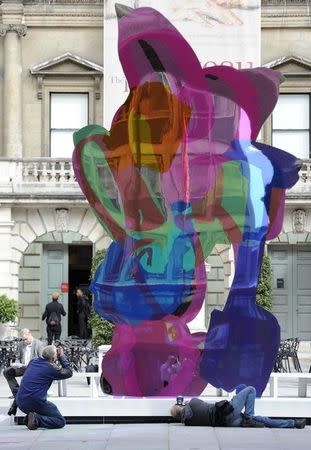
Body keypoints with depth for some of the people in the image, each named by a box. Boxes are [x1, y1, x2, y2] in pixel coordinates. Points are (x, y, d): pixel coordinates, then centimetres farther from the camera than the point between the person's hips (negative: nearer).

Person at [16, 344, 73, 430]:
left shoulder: (33, 362, 10)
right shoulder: (51, 368, -9)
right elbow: (69, 372, 5)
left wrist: (58, 355, 27)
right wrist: (62, 356, 11)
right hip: (36, 403, -7)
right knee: (61, 422, 4)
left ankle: (29, 418, 9)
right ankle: (37, 420, -17)